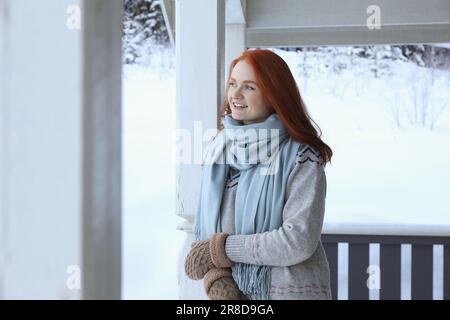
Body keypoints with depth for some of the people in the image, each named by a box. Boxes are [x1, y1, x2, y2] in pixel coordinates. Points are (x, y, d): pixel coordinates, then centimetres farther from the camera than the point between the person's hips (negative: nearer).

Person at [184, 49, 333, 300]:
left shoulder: (301, 156, -14)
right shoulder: (219, 150, 1)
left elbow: (299, 240, -21)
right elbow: (206, 226, 3)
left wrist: (223, 249, -15)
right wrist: (215, 274, -13)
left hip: (290, 290, -4)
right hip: (232, 291, 4)